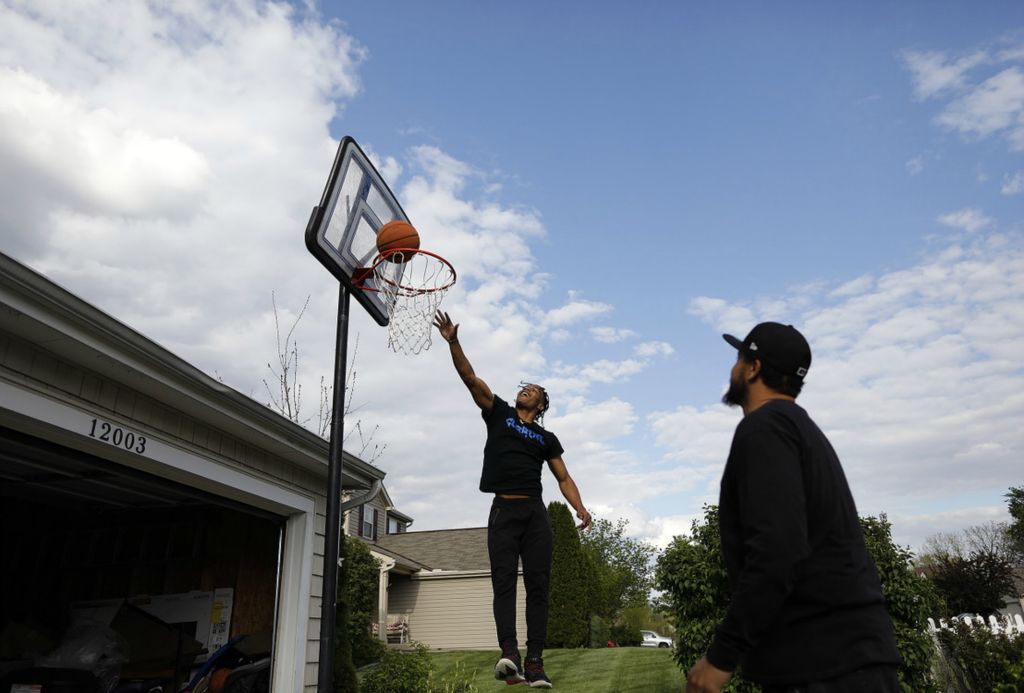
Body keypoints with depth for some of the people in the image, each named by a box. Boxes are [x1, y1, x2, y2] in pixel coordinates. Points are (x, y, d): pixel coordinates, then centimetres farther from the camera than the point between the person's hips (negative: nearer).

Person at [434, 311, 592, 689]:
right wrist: (453, 342, -8)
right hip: (503, 511, -2)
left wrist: (581, 509, -4)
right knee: (504, 582, -11)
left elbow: (564, 478, 14)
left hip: (535, 513, 2)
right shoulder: (498, 413, 14)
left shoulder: (546, 438, 17)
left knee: (538, 585, -3)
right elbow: (470, 378, 3)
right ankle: (510, 656, -20)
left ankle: (535, 662, -3)